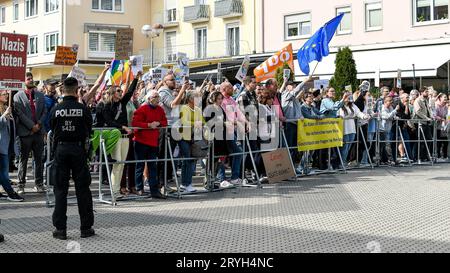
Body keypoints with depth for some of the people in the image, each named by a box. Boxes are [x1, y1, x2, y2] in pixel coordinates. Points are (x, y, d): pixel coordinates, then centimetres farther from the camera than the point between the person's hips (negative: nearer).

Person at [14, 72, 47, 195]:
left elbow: (44, 112, 10)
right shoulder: (18, 96, 1)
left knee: (39, 159, 6)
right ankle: (21, 185, 9)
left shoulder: (40, 95, 14)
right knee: (23, 159, 3)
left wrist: (39, 124, -6)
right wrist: (32, 126, -12)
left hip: (39, 131, 3)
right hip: (25, 132, -3)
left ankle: (39, 184, 13)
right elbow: (20, 113, -7)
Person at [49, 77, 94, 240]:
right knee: (82, 188, 6)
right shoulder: (83, 109, -8)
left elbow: (52, 129, 6)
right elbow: (89, 130, 3)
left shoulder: (56, 110, -5)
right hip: (78, 149, -1)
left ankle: (60, 228, 7)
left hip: (61, 149, 1)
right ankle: (86, 228, 11)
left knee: (60, 189, 7)